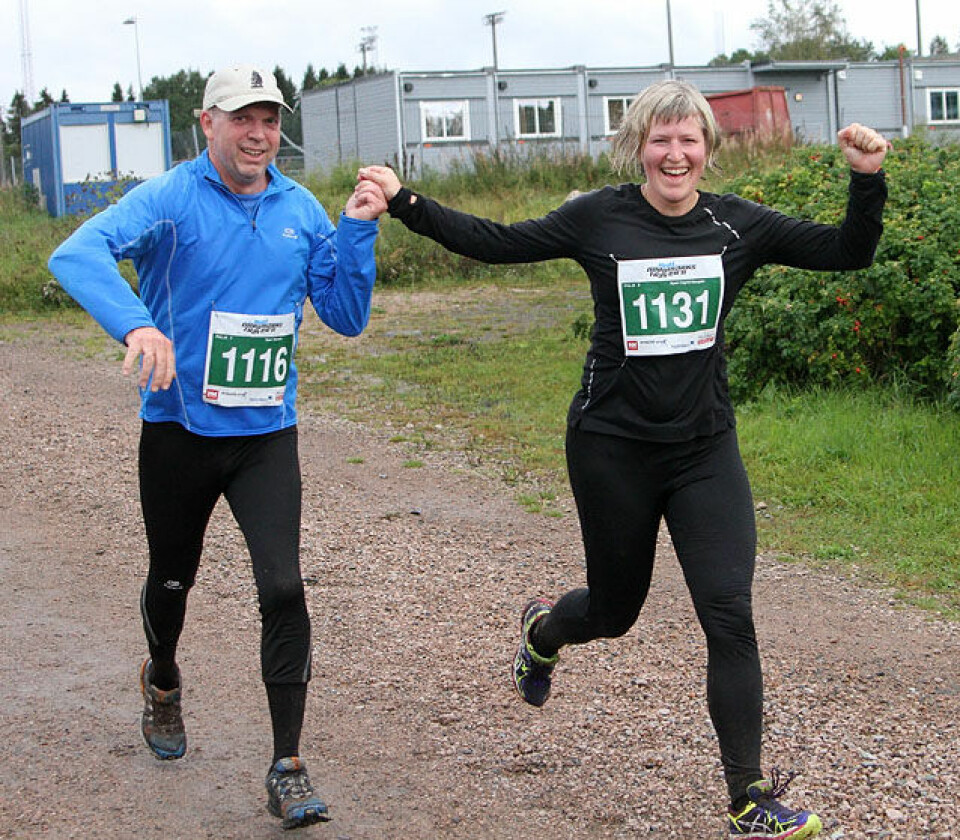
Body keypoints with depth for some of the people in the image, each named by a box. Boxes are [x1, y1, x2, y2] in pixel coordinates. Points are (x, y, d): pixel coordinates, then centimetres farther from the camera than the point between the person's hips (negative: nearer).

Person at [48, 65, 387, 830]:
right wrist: (136, 323, -47)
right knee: (172, 578, 19)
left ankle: (288, 768, -4)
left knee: (284, 588, -12)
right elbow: (76, 255, -30)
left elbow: (347, 317, 6)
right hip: (179, 429, -1)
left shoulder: (301, 212, 2)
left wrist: (358, 231, -7)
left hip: (268, 434, 2)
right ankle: (163, 682, 52)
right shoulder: (170, 200, -12)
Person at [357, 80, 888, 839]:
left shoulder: (739, 227, -1)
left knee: (730, 615, -10)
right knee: (616, 610, 14)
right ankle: (542, 630, 53)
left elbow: (848, 253, 1)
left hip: (705, 448, 1)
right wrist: (405, 203, -6)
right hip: (612, 448, -1)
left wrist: (868, 180, -14)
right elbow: (495, 243, 1)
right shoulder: (599, 219, -5)